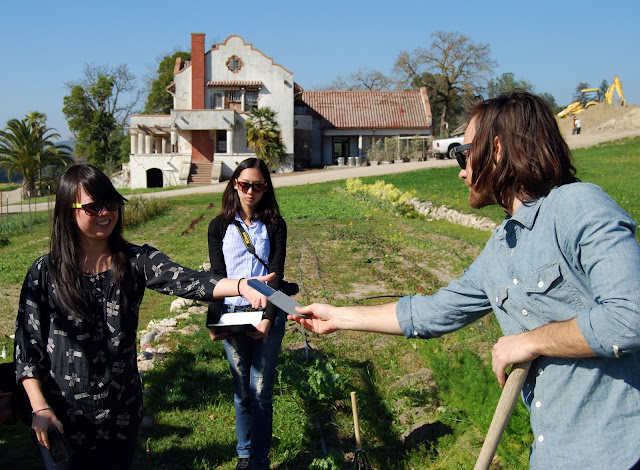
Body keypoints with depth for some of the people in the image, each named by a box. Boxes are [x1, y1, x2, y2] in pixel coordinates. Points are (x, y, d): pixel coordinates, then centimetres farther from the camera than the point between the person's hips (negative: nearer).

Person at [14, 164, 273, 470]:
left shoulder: (135, 261, -3)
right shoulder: (46, 272, -5)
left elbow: (184, 280, -21)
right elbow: (27, 345, -3)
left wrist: (242, 286, -39)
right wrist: (40, 408, -11)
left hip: (121, 415, 2)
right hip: (61, 419, -1)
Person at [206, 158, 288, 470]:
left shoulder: (275, 225, 3)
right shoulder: (219, 226, 6)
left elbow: (276, 274, -4)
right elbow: (216, 276, 1)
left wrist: (269, 317, -16)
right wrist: (212, 321, -11)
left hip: (268, 314, -1)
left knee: (261, 391, 2)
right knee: (241, 392, 9)